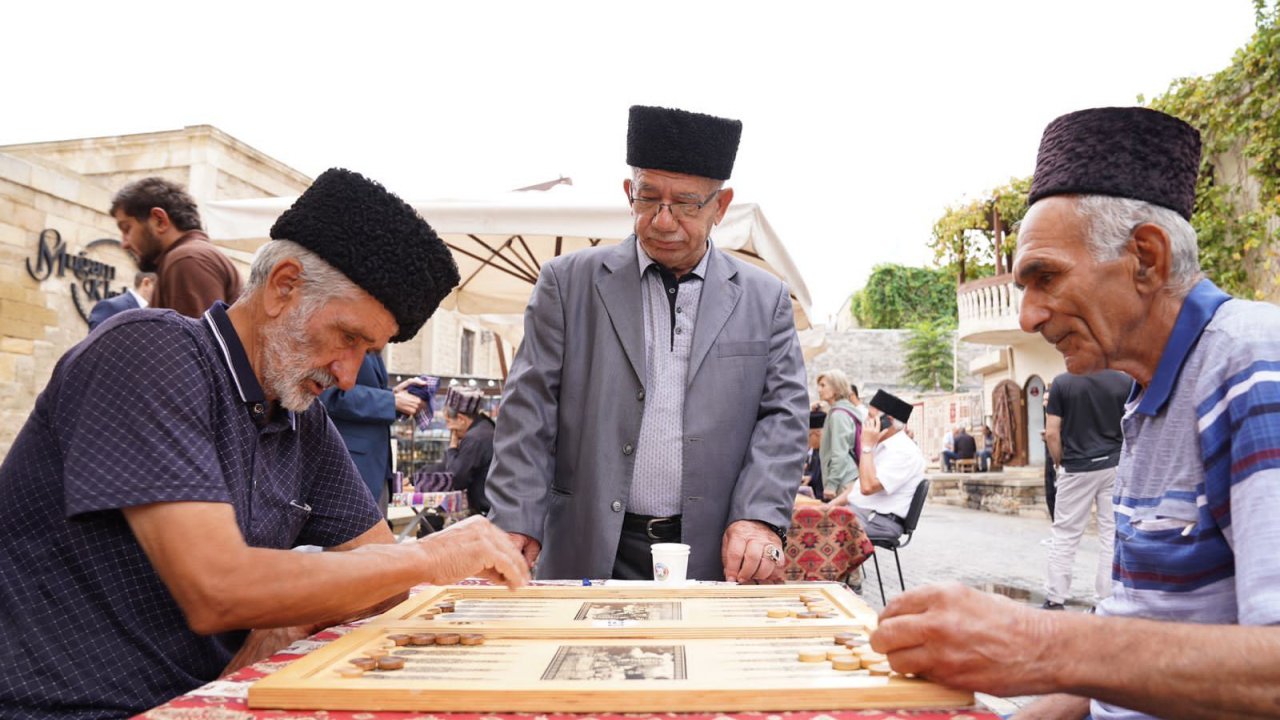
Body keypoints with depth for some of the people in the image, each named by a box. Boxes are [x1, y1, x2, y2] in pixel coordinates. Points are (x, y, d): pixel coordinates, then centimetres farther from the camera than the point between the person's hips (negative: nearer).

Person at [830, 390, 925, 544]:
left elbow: (868, 487, -26)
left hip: (880, 521, -9)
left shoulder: (904, 452, -16)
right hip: (858, 511, 9)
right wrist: (830, 506, 8)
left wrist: (867, 446, -19)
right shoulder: (880, 446, 16)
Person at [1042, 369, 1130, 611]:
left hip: (1077, 468, -2)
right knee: (1113, 535, 8)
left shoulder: (1062, 382, -8)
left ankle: (1055, 600, 8)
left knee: (1065, 535, 6)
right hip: (1115, 466, 2)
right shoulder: (1125, 382, -3)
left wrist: (1059, 463, 6)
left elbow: (1052, 433, -8)